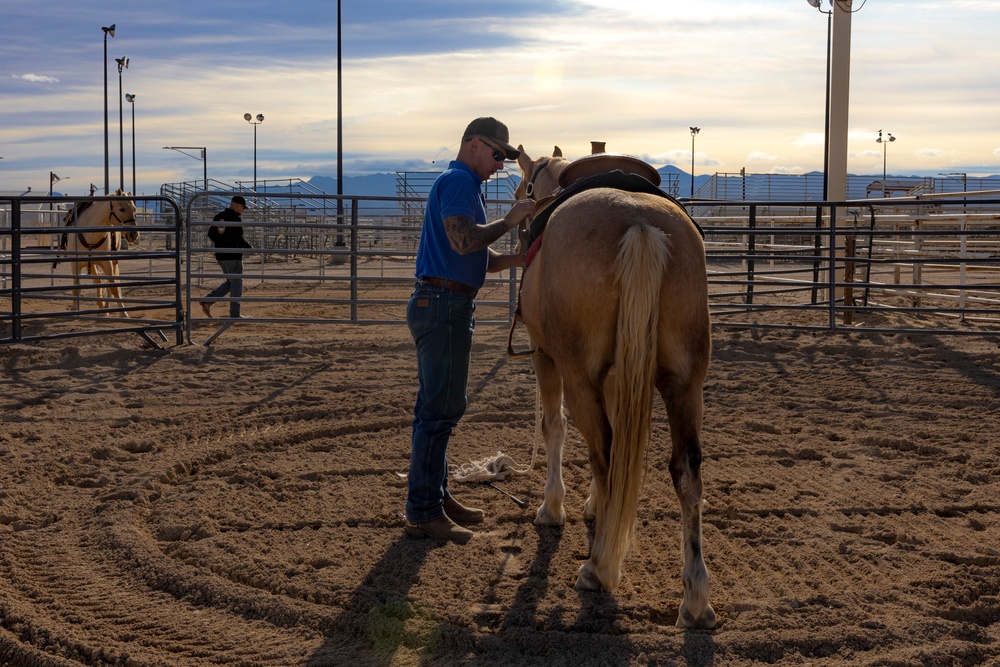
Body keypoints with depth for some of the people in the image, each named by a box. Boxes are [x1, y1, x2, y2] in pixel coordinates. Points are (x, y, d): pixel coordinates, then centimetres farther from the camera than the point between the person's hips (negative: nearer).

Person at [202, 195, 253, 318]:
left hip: (220, 256, 8)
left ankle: (208, 300, 5)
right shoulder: (236, 219, -15)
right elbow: (238, 239, -21)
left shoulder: (218, 217, 9)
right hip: (233, 256, -8)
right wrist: (249, 247, -5)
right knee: (236, 285, 2)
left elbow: (211, 234, 13)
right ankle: (235, 314, 5)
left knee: (230, 283, 19)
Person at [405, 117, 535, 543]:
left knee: (439, 407, 15)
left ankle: (435, 496, 23)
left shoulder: (465, 184, 23)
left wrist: (516, 258, 5)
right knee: (440, 408, -9)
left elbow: (475, 259, 21)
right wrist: (508, 221, -14)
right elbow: (464, 241, -25)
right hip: (444, 304, -11)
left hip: (447, 305, 11)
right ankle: (423, 512, -5)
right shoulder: (458, 181, -10)